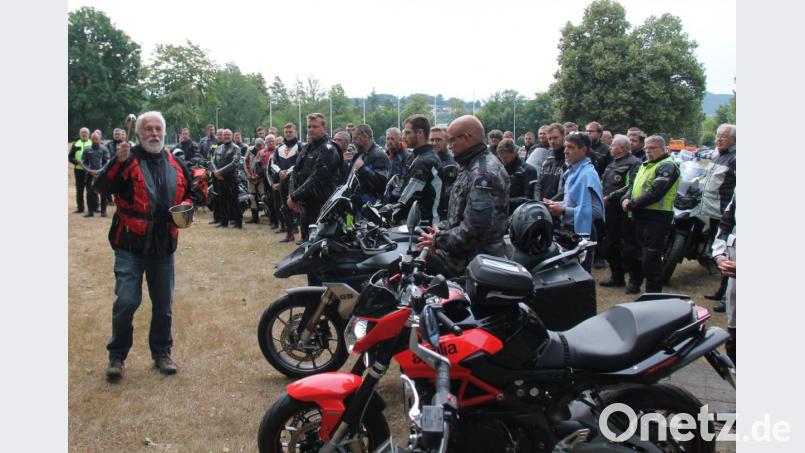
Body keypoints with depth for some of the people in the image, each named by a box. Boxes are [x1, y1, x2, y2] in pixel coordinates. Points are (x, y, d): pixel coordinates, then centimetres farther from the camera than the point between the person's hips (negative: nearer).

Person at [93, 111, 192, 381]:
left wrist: (186, 205, 2)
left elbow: (188, 192, 24)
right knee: (126, 302, -7)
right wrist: (118, 162, -32)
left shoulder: (175, 165, 10)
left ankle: (161, 352, 28)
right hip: (131, 246, -4)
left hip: (164, 247, 4)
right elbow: (101, 187, -18)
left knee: (163, 305, 13)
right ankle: (117, 355, 13)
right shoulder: (128, 160, -4)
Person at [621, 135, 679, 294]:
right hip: (641, 215, 9)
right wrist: (626, 199, -4)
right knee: (638, 253, 19)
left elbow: (655, 193, -21)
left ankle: (653, 291, 2)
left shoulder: (667, 166, -10)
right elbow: (634, 185, 18)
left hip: (657, 217, -9)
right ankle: (635, 283, 34)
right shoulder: (645, 165, 20)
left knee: (651, 257, -7)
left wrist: (633, 204, -18)